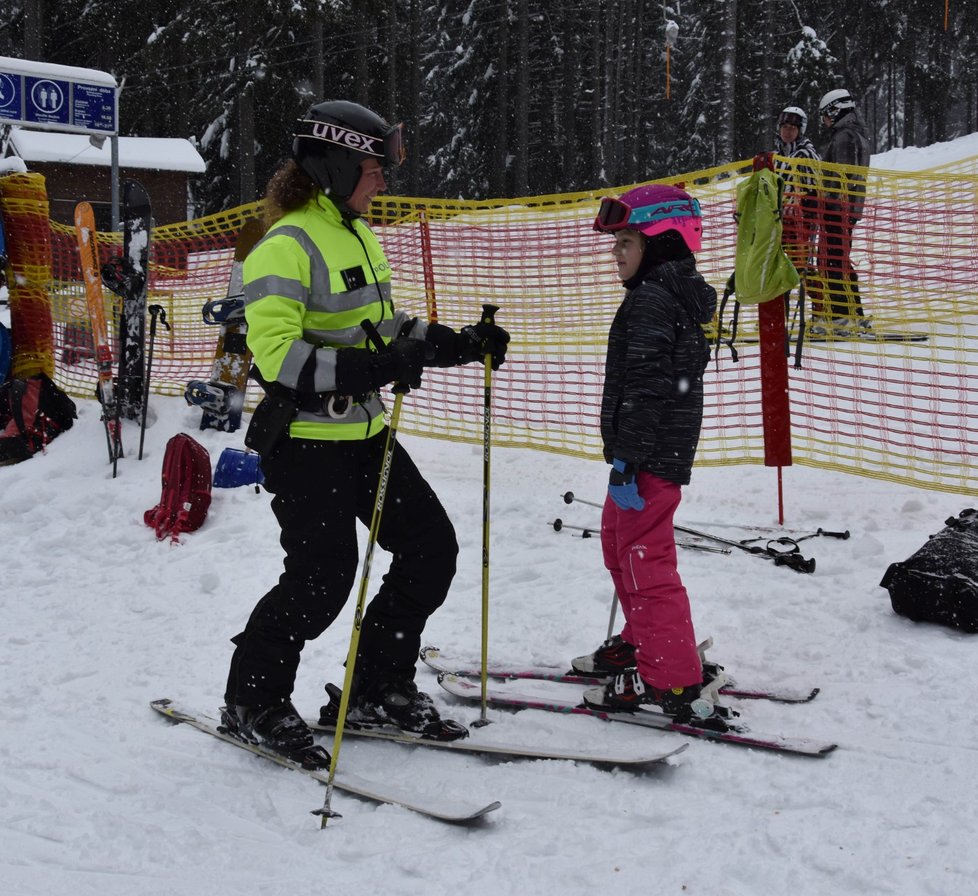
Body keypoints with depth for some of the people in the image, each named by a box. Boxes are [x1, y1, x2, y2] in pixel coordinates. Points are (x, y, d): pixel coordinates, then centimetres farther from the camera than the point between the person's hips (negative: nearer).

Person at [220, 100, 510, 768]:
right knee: (323, 578, -9)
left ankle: (380, 688, 21)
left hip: (363, 432, 9)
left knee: (432, 547, 7)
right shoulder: (287, 247, -15)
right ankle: (252, 704, 12)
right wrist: (373, 368, -32)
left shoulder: (359, 236, 14)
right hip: (305, 441, -9)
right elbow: (276, 353, -25)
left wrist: (462, 344, 10)